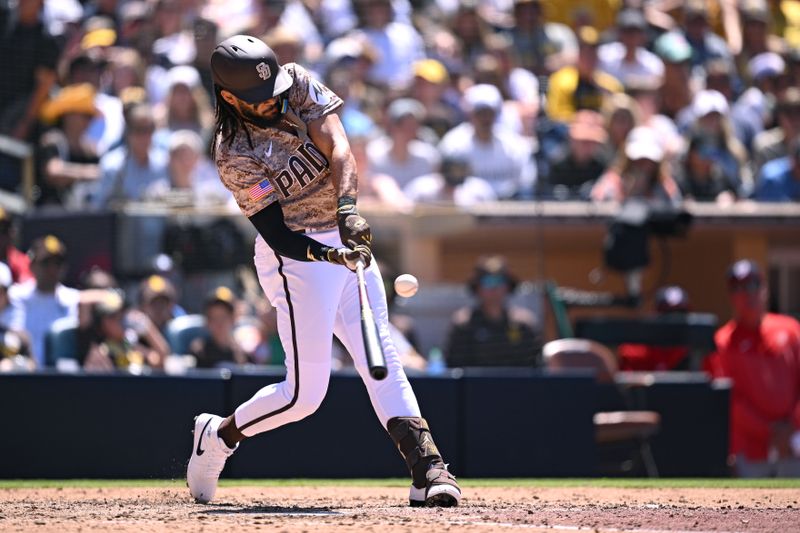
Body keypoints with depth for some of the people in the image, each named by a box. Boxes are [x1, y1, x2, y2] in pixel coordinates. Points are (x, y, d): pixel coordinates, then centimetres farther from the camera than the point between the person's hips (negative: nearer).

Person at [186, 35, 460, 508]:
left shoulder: (299, 85, -5)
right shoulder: (236, 157, -19)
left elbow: (338, 147, -16)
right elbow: (280, 237, -21)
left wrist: (347, 209, -32)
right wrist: (332, 256, -37)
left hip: (346, 237, 6)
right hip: (298, 254, -6)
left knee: (382, 359, -1)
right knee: (304, 392, -6)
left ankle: (427, 468, -6)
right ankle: (217, 437, 16)